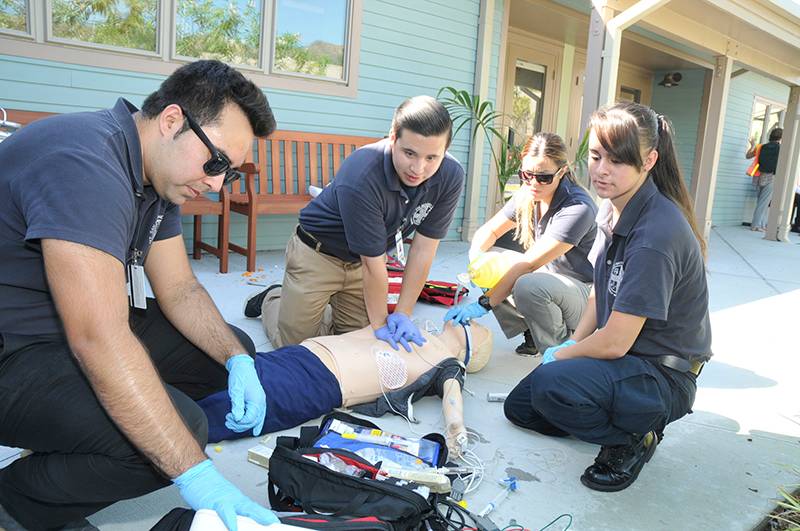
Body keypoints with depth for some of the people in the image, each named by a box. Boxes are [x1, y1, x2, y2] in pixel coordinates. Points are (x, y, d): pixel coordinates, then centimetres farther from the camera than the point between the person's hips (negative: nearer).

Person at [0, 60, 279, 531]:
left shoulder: (159, 172, 3)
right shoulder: (86, 162, -28)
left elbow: (179, 290, 7)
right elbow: (98, 342, -34)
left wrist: (238, 360, -10)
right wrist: (194, 473, -32)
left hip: (87, 327, 10)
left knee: (234, 350, 7)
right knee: (181, 431, -29)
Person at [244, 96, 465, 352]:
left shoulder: (450, 177, -21)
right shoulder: (361, 178, -37)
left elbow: (423, 249, -14)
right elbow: (373, 264, -29)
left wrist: (402, 314, -13)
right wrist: (379, 323, -19)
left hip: (363, 260, 5)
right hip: (318, 254, -5)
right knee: (294, 347, 3)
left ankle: (329, 305, 38)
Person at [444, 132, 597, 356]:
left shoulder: (578, 208, -26)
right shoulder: (527, 196, -3)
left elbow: (530, 263, -31)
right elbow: (489, 231, 3)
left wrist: (483, 304, -32)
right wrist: (474, 260, -20)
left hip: (582, 291, -7)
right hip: (545, 278, 7)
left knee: (528, 285, -36)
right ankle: (533, 334, 4)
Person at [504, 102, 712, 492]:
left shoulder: (656, 234, -29)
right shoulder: (611, 209, 0)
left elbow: (614, 342, -27)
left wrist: (561, 355, -9)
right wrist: (572, 345, 0)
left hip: (664, 377, -8)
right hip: (624, 357, 9)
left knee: (549, 385, -33)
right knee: (519, 406, 10)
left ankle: (634, 439, -4)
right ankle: (627, 420, 18)